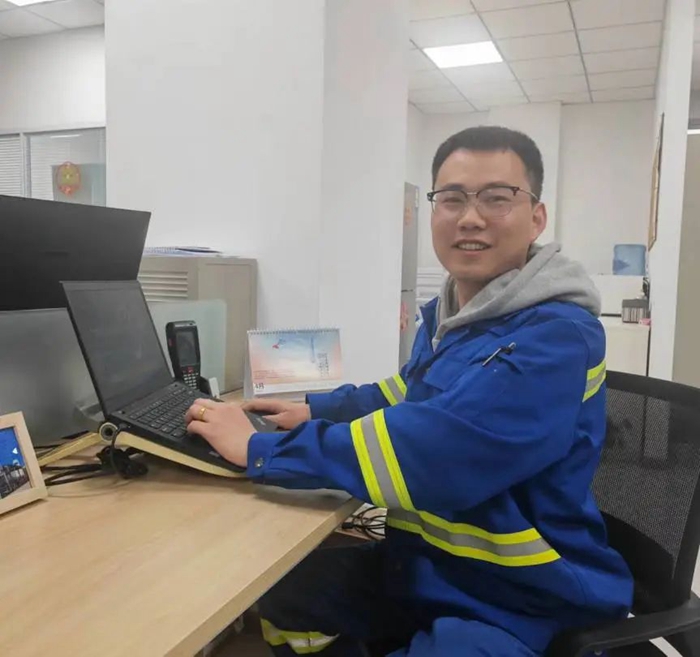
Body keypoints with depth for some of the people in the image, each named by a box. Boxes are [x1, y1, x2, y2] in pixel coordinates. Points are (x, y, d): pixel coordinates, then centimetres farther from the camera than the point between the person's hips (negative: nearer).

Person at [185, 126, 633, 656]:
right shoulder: (447, 311, 3)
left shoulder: (558, 338, -26)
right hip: (426, 561, 8)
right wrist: (314, 410, 7)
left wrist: (258, 449, -27)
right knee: (281, 595, 6)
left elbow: (429, 449, -35)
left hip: (525, 600, -7)